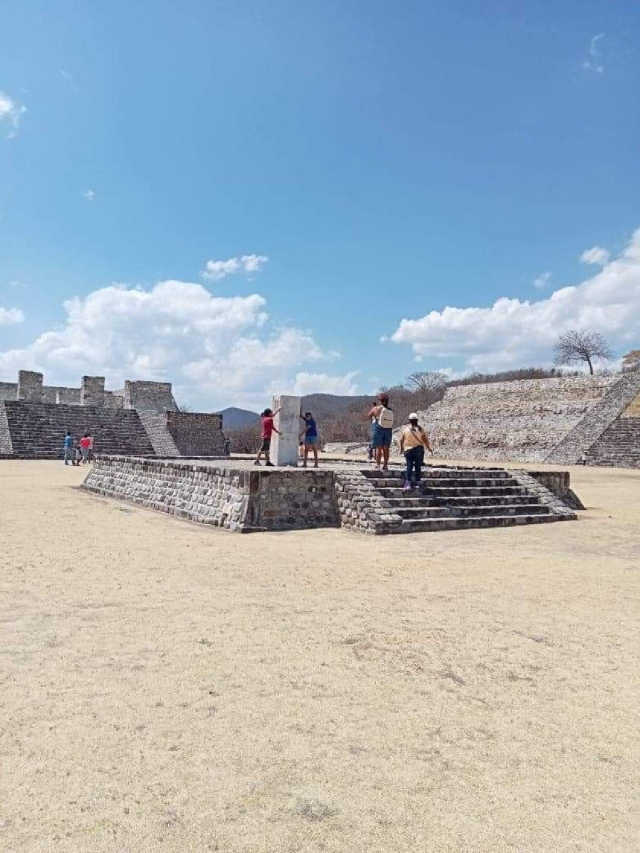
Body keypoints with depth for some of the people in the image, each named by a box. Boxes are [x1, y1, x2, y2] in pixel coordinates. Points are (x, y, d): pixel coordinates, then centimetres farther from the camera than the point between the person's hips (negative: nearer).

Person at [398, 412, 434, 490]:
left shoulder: (405, 428, -2)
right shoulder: (420, 429, -1)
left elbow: (401, 440, 2)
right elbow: (425, 440, 0)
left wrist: (401, 448, 17)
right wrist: (429, 449, 12)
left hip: (408, 449, 0)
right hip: (419, 449, 0)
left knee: (409, 466, 0)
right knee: (418, 467, 8)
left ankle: (407, 484, -10)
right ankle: (417, 483, 11)